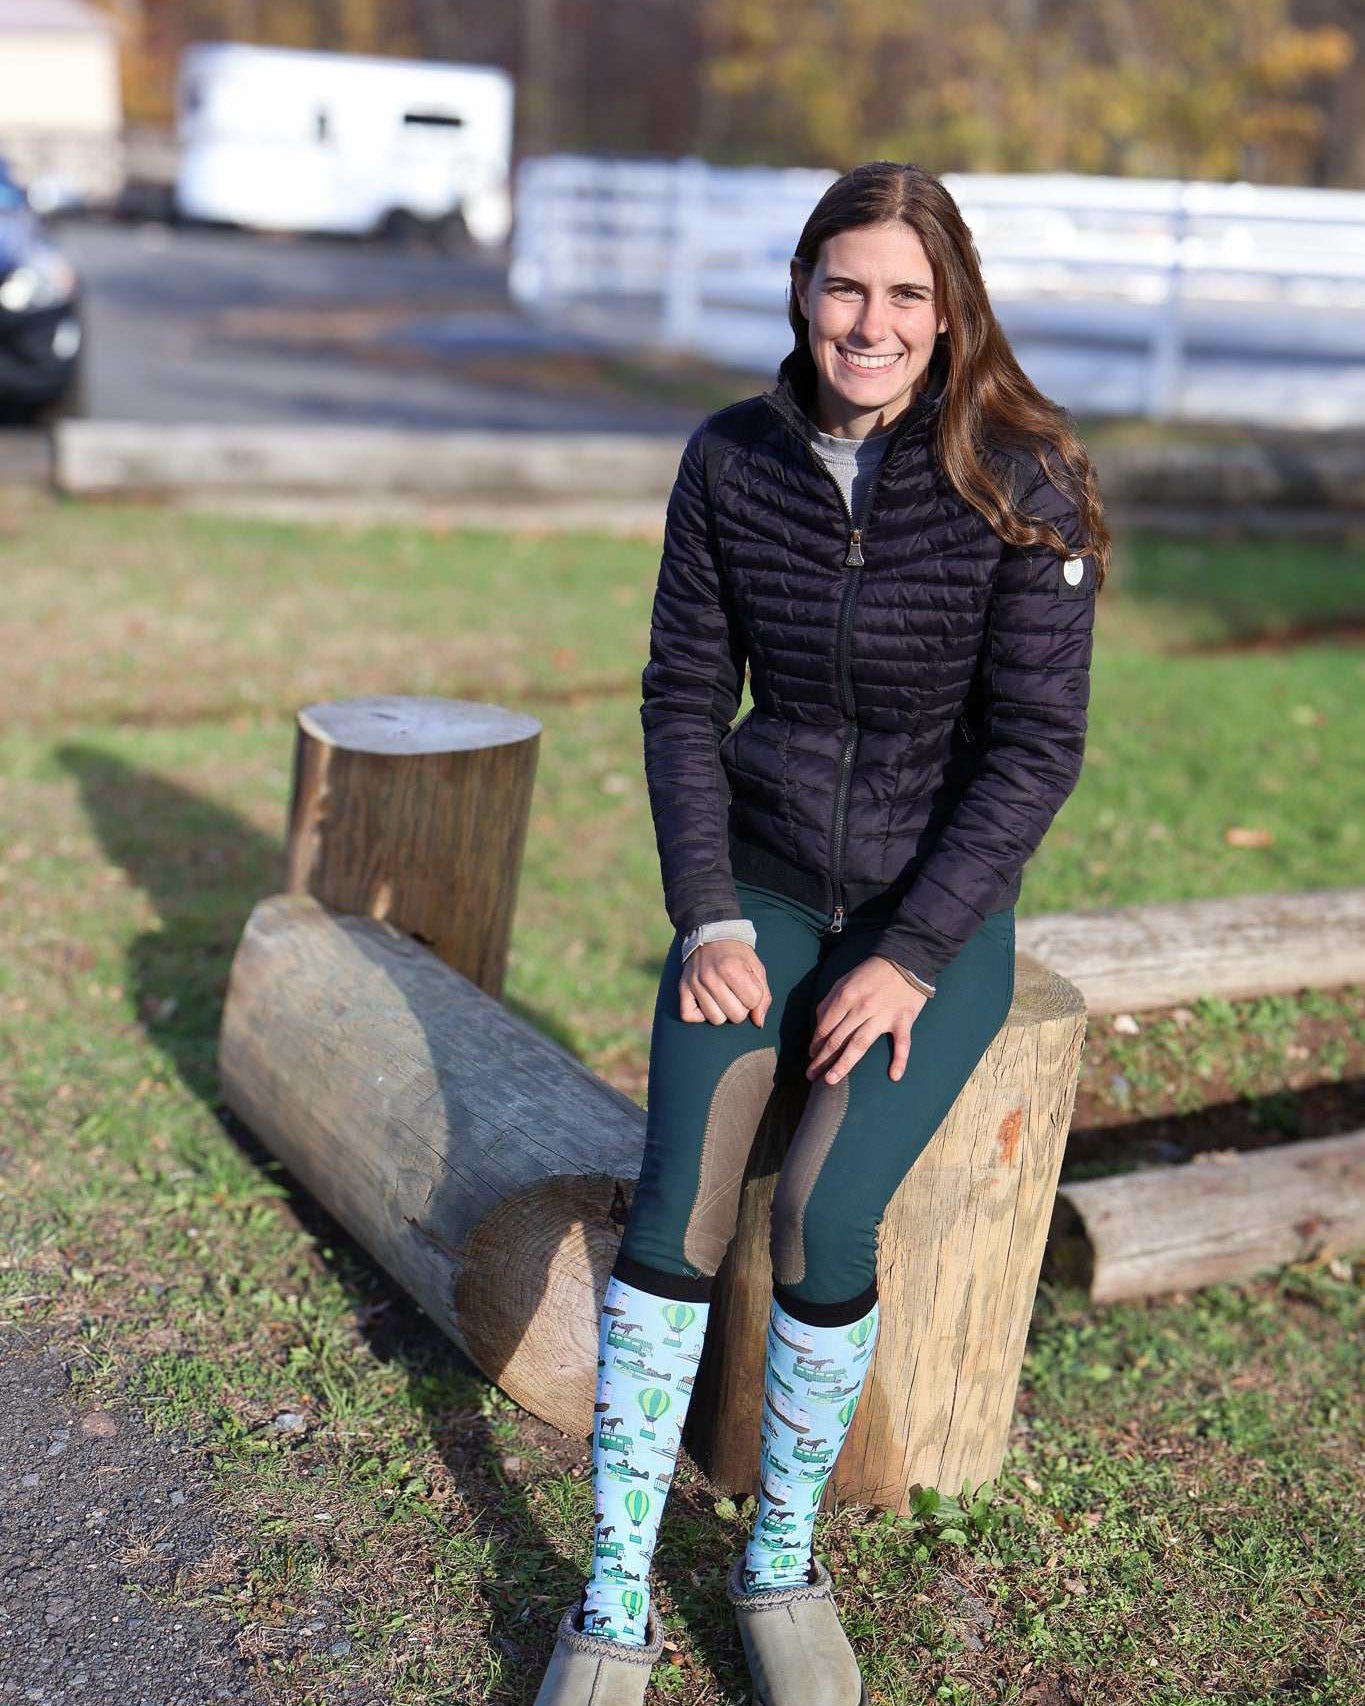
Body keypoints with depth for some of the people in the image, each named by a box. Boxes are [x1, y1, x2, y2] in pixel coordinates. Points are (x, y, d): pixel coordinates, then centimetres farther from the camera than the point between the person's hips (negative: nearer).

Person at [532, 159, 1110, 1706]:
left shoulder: (1021, 485, -11)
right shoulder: (732, 461, -2)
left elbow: (1036, 742, -11)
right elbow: (684, 694, 2)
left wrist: (914, 956, -17)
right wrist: (707, 919, -8)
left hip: (939, 908, -2)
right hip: (762, 887, 2)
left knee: (826, 1215, -21)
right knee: (676, 1200, -18)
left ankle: (784, 1556, 5)